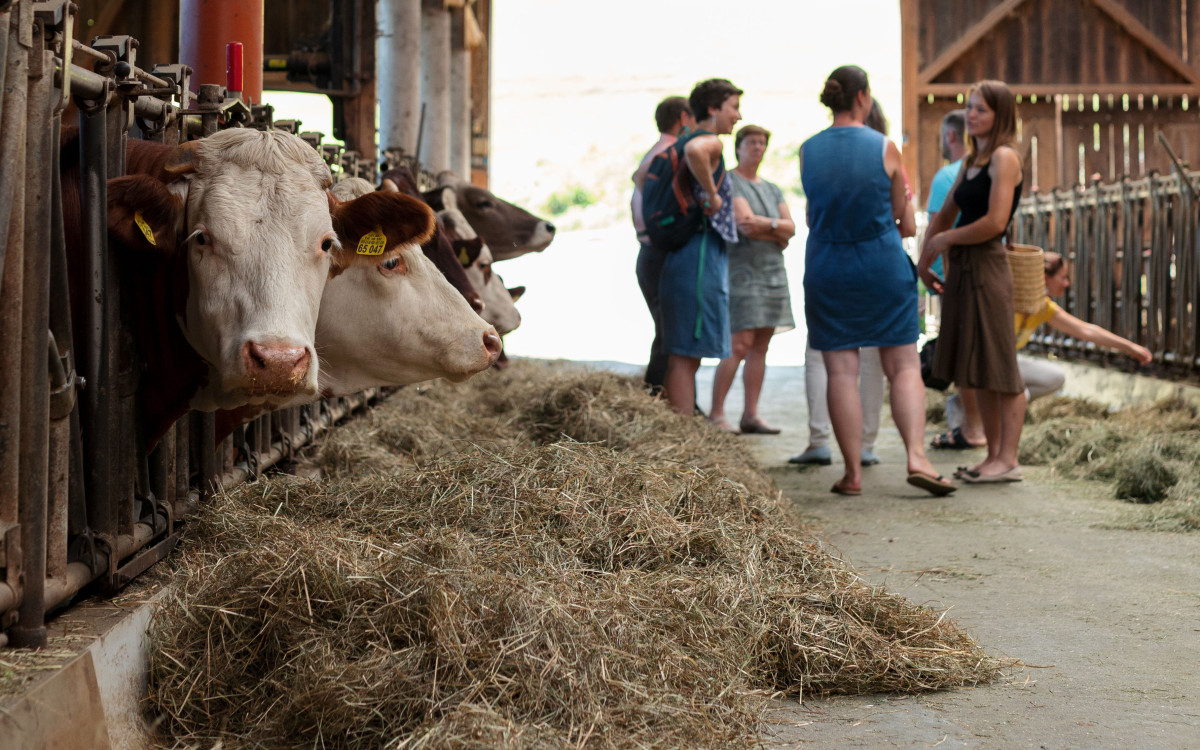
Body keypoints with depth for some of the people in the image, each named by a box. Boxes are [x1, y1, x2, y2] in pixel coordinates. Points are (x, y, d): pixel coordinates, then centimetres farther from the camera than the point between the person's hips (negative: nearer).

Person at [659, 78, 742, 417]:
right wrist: (711, 194, -23)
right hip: (699, 258, -10)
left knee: (683, 356, 12)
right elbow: (694, 152, -37)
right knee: (686, 355, -10)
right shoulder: (709, 142, -10)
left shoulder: (696, 142, 20)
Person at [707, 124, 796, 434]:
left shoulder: (772, 190, 21)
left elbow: (790, 228, 10)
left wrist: (765, 224, -8)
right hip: (742, 271, -7)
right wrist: (777, 231, -3)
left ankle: (751, 414, 5)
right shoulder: (729, 182, -3)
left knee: (760, 347, 4)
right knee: (740, 343, -15)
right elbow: (745, 223, -14)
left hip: (773, 272, 7)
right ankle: (716, 414, -10)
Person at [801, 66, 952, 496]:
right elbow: (899, 211, 3)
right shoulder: (884, 148, -7)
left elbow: (815, 212, 9)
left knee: (841, 371, 4)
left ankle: (853, 473, 4)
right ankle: (916, 456, -8)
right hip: (883, 266, -2)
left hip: (827, 269, 2)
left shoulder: (807, 151, -1)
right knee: (904, 366, 6)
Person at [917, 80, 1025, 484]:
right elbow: (944, 215, 25)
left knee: (999, 366, -4)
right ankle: (994, 454, 16)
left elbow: (995, 222, -17)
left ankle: (1008, 460, -1)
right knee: (980, 371, 10)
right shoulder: (971, 161, 17)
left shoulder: (1004, 158, -8)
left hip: (987, 267, -9)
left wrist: (946, 239, -6)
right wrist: (924, 259, 14)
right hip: (961, 269, 9)